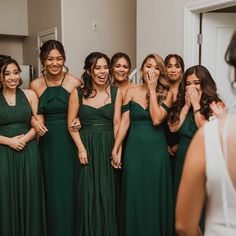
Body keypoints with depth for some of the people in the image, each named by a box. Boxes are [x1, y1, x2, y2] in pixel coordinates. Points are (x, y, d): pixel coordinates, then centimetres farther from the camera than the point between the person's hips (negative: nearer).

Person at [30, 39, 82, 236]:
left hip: (70, 141, -1)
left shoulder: (75, 82, -4)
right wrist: (35, 122, -7)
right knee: (52, 189, 8)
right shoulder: (36, 85, 2)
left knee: (70, 188, 4)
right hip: (48, 142, 2)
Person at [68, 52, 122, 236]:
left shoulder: (116, 92, 1)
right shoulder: (78, 93, -1)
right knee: (88, 195, 5)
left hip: (108, 147, 1)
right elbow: (71, 123, 0)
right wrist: (81, 148, -8)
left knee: (107, 195, 6)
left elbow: (117, 124, 0)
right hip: (86, 148, 0)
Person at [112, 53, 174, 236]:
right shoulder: (131, 92, 4)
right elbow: (124, 122, 2)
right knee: (134, 197, 8)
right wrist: (115, 149, -3)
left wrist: (152, 90, -11)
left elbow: (157, 119, -15)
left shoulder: (166, 94, -1)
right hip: (134, 148, 1)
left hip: (157, 149, -1)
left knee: (155, 197, 7)